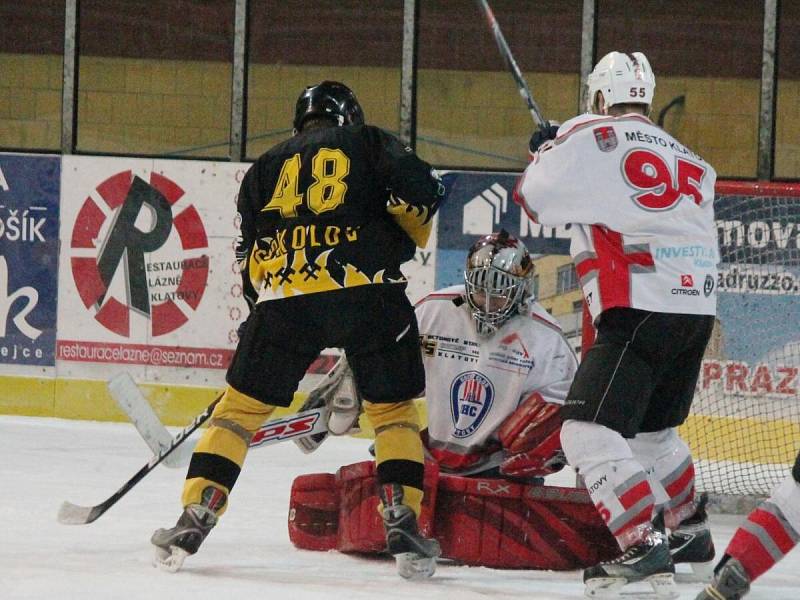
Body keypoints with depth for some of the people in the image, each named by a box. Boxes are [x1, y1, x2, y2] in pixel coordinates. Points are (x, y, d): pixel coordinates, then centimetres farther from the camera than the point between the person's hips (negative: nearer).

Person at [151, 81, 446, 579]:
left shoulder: (266, 168, 24)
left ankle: (195, 518, 4)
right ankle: (403, 526, 2)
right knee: (394, 408, 13)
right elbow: (417, 188, 0)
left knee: (241, 405, 12)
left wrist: (262, 299, 33)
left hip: (285, 296, 1)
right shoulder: (371, 143, 17)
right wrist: (411, 239, 18)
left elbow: (251, 260, 19)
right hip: (368, 290, -1)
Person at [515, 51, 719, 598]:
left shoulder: (593, 138, -1)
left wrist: (548, 151, 30)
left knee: (589, 433, -11)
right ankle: (689, 531, 43)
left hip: (640, 312, -8)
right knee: (651, 429, 28)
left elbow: (535, 196, 8)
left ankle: (643, 549, -22)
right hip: (697, 311, 8)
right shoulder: (687, 160, 21)